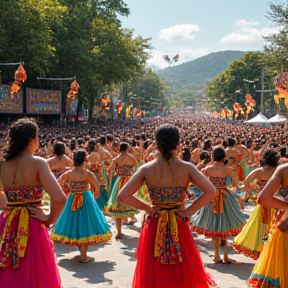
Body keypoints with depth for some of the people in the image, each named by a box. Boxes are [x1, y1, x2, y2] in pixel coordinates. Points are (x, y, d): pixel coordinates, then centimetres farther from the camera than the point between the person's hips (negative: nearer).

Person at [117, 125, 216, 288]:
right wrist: (189, 211, -7)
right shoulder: (187, 168, -9)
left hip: (155, 228, 1)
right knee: (183, 274, 18)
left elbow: (122, 196, -10)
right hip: (179, 228, 0)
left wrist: (147, 208, 0)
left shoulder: (147, 169, -7)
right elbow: (210, 192, -15)